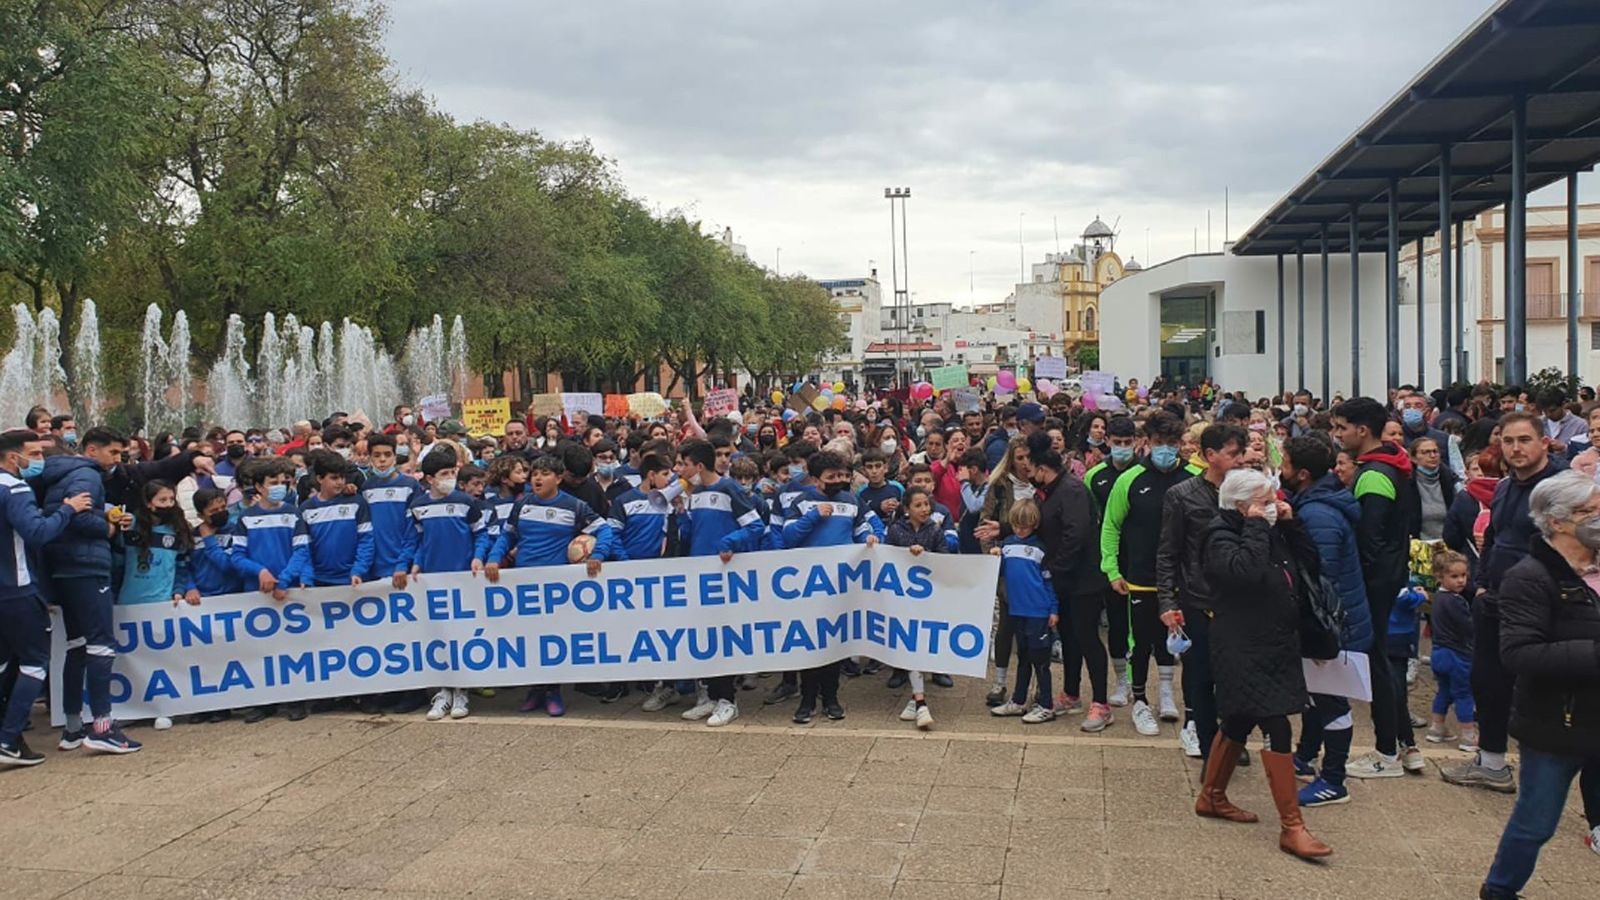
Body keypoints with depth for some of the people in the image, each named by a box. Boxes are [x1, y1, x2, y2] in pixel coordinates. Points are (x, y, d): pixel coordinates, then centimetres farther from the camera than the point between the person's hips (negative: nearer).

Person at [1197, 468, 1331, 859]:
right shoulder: (1221, 537, -13)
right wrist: (1255, 527, -21)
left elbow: (1311, 566, 7)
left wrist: (1291, 524, 0)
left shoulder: (1271, 532, 11)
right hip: (1244, 650, -9)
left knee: (1239, 723, 18)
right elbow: (1245, 570, -33)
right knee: (1277, 730, -12)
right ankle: (1291, 827, -8)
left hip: (1273, 647, 9)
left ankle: (1211, 797, 33)